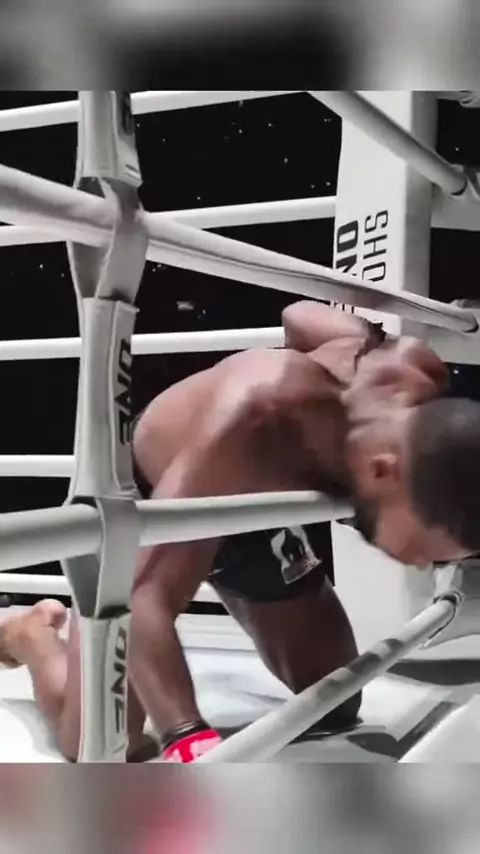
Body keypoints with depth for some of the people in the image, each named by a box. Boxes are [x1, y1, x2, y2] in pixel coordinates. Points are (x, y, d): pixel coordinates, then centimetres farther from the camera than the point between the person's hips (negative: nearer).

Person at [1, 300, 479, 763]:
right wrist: (188, 740, -61)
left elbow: (300, 314, -5)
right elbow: (145, 596, -49)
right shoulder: (252, 427, -46)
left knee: (336, 709, 8)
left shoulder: (419, 376, -26)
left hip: (248, 503, 6)